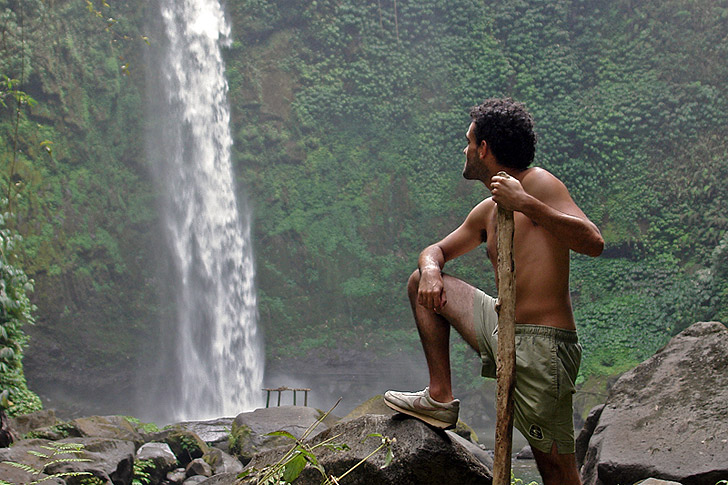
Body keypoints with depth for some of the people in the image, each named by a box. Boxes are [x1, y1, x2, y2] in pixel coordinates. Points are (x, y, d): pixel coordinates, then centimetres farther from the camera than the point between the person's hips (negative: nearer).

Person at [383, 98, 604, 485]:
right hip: (500, 331, 8)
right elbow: (437, 250, 27)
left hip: (540, 345, -8)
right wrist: (430, 269, 2)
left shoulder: (537, 183, -9)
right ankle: (441, 398, 13)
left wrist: (525, 204, -28)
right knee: (422, 283, 16)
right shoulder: (487, 211, 16)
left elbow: (594, 243, -21)